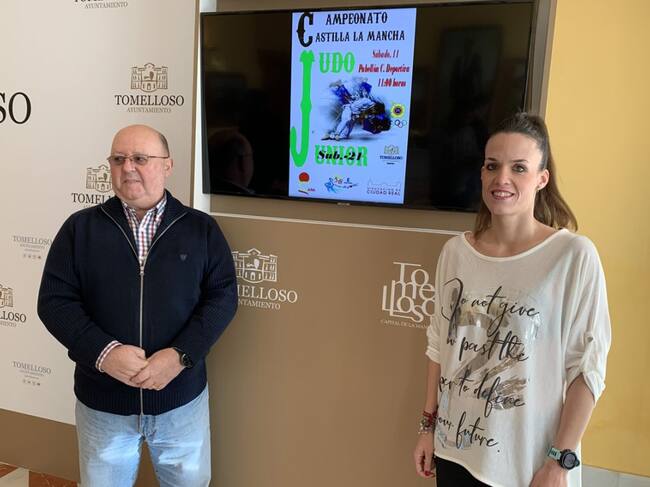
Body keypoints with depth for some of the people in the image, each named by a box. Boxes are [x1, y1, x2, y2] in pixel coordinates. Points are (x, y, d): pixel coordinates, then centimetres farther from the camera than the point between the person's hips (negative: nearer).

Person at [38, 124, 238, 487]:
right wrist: (103, 352, -19)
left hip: (182, 398, 0)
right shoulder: (80, 227, 0)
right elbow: (54, 300, -4)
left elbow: (222, 296, -6)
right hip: (102, 402, 1)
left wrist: (180, 355, -19)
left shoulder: (201, 229, -1)